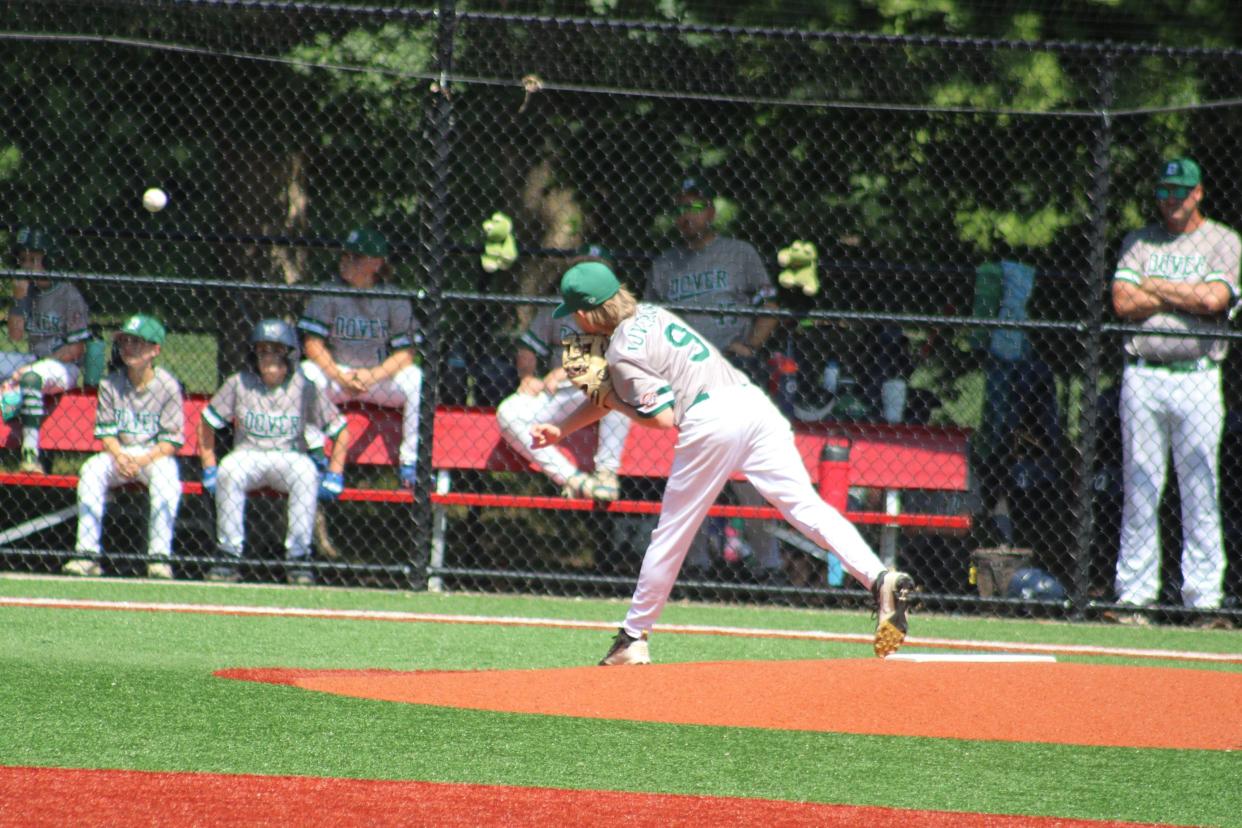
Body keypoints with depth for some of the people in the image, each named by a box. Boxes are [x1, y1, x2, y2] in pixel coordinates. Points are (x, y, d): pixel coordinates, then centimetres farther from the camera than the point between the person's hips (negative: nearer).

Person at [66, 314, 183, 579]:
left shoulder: (168, 386, -6)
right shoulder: (110, 384, 2)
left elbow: (172, 440, -8)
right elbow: (106, 431, 2)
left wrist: (142, 461, -21)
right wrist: (119, 457, -19)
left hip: (155, 454, -3)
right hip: (118, 452, 3)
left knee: (166, 475, -35)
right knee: (91, 470, -27)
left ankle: (159, 556, -32)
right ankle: (86, 555, -27)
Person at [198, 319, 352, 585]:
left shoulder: (306, 389, -3)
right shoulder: (239, 384, -1)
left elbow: (339, 431, 2)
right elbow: (207, 423, 8)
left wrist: (334, 476, -7)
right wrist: (209, 470, 0)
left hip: (291, 457, -1)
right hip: (248, 456, 1)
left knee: (307, 473, -34)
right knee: (229, 472, -33)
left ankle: (299, 559, -27)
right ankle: (229, 556, -27)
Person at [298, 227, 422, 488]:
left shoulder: (395, 300, -5)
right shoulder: (329, 294, -3)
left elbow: (405, 353, -8)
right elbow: (312, 343, -7)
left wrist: (373, 375, -24)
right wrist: (340, 376, -20)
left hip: (381, 376, -1)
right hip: (336, 373, 1)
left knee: (414, 378, -29)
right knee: (307, 371, -29)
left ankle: (409, 462, -21)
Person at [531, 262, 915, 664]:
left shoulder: (623, 351, -2)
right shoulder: (650, 314, 24)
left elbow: (662, 417, -7)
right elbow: (613, 390, 35)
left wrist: (611, 401, 7)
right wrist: (560, 428, 35)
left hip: (710, 421, -7)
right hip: (752, 401, 7)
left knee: (670, 535, 7)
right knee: (805, 505, -5)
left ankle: (633, 638, 17)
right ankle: (879, 578, -25)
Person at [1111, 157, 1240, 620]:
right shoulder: (1139, 243, 13)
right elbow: (1123, 302, -1)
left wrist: (1156, 286, -1)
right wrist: (1187, 296, -4)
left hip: (1197, 377, -2)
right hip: (1142, 377, 2)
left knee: (1200, 491, -3)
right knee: (1139, 489, 1)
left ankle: (1203, 596, -1)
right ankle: (1134, 595, 3)